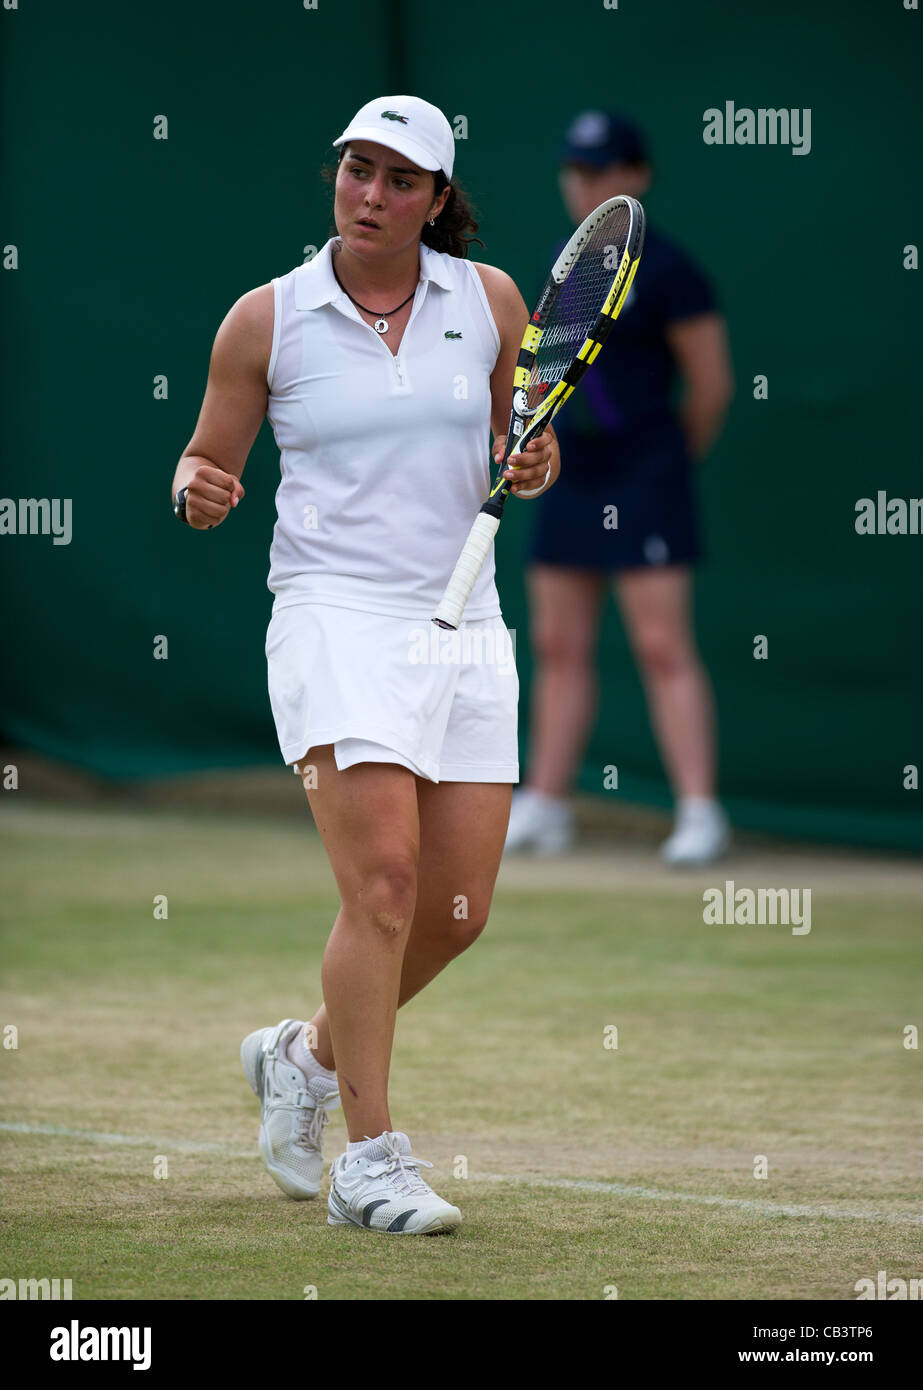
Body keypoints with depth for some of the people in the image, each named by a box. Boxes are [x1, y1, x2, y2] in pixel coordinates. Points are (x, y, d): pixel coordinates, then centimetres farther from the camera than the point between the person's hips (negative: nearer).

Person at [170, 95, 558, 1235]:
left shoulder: (489, 300, 7)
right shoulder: (266, 319, 0)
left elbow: (526, 437, 18)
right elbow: (208, 463, 7)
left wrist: (535, 463, -5)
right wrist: (199, 491, -15)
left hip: (463, 626, 4)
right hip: (335, 617, -4)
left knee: (457, 909, 3)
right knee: (384, 877, -18)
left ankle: (306, 1056, 30)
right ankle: (370, 1163, -12)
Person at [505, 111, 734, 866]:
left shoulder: (665, 270, -10)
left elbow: (712, 385, -7)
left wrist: (670, 462, 5)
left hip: (643, 477, -7)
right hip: (572, 477, 7)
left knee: (663, 645, -11)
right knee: (559, 645, 10)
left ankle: (700, 813, -11)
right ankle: (544, 807, 18)